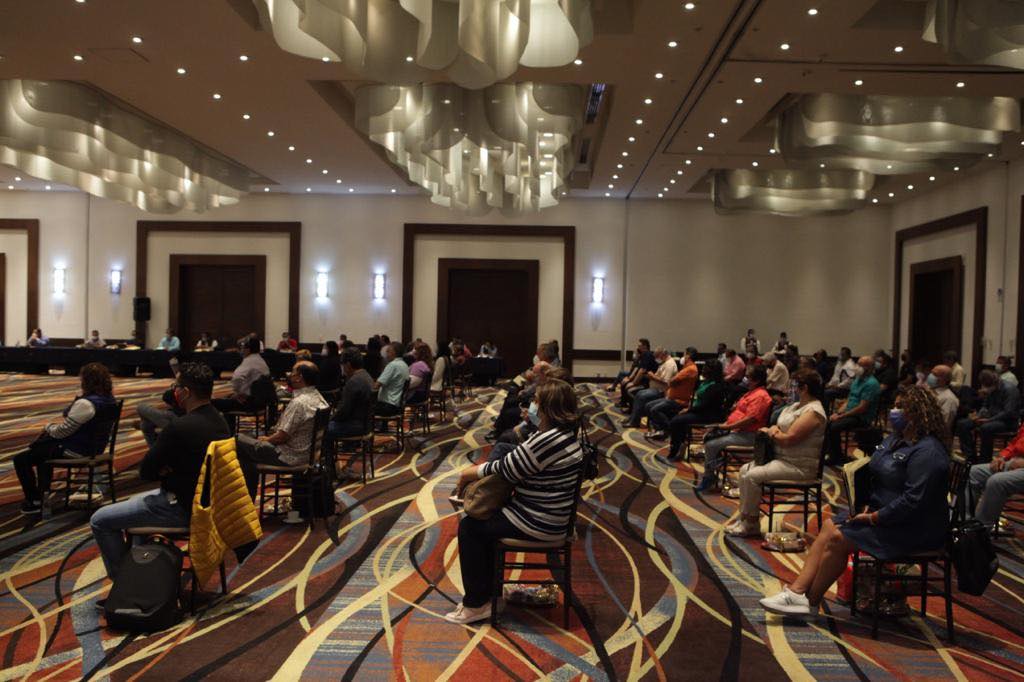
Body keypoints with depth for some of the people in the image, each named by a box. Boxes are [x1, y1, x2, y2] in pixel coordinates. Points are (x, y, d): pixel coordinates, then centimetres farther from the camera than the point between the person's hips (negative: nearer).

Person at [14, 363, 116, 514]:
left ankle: (34, 502, 15)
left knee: (20, 460, 4)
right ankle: (44, 490, 41)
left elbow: (62, 432, -21)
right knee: (42, 446, 35)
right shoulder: (108, 398, -1)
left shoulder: (85, 404, -29)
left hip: (75, 449, -10)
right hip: (92, 445, 10)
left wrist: (49, 427, 0)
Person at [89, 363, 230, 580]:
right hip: (203, 498, 9)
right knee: (136, 501, 32)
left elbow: (145, 472, -15)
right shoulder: (219, 420, 1)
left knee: (100, 520, 4)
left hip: (181, 509, -9)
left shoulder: (179, 428, -26)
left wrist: (162, 471, 4)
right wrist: (169, 469, -1)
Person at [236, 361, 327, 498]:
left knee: (238, 441, 1)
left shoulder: (299, 403, -26)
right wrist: (269, 437, 11)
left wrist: (266, 439, -2)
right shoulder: (317, 397, 4)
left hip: (290, 457, -10)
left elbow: (282, 436, -22)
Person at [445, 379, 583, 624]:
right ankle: (486, 592, 27)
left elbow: (507, 469, -18)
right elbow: (516, 465, 12)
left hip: (537, 523, -10)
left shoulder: (549, 440, -26)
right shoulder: (565, 434, 7)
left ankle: (476, 604, 13)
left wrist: (471, 472, -3)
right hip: (550, 518, 10)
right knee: (483, 518, 21)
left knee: (469, 527, 3)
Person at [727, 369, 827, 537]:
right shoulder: (797, 405, 14)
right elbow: (778, 427, 19)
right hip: (782, 458, 10)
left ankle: (751, 523, -7)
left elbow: (789, 439, -23)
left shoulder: (812, 412, -18)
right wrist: (774, 430, -5)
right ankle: (744, 518, 3)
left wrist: (770, 432, -4)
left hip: (800, 466, -10)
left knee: (752, 476, -21)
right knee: (745, 470, 2)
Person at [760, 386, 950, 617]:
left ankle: (810, 602, -4)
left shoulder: (927, 451, -21)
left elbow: (914, 500, -28)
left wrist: (874, 517, -21)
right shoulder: (895, 440, 12)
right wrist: (867, 505, 0)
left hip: (913, 529, -10)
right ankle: (797, 590, -10)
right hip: (880, 511, 10)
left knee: (838, 538, -17)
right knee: (830, 526, -4)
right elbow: (874, 474, 17)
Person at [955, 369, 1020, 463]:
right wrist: (979, 415, -4)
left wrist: (989, 420, -25)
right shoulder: (990, 391, 7)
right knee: (962, 423, -8)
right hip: (991, 418, 8)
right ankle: (970, 456, -7)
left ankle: (984, 459, -23)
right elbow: (985, 406, 18)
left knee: (985, 428, -38)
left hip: (1007, 421, -8)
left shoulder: (1010, 390, -15)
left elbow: (1008, 412, -22)